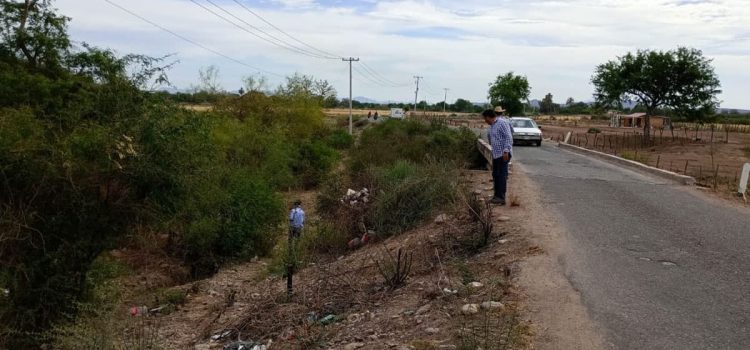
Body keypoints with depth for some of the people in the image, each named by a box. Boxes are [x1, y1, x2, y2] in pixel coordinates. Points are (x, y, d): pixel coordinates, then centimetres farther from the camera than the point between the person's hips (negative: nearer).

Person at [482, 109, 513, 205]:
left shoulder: (502, 123, -12)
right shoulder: (492, 126, 16)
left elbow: (508, 137, -17)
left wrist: (506, 151, -23)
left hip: (503, 154, -9)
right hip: (496, 154, 9)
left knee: (502, 175, -10)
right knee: (495, 175, 11)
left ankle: (501, 198, -10)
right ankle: (497, 195, 18)